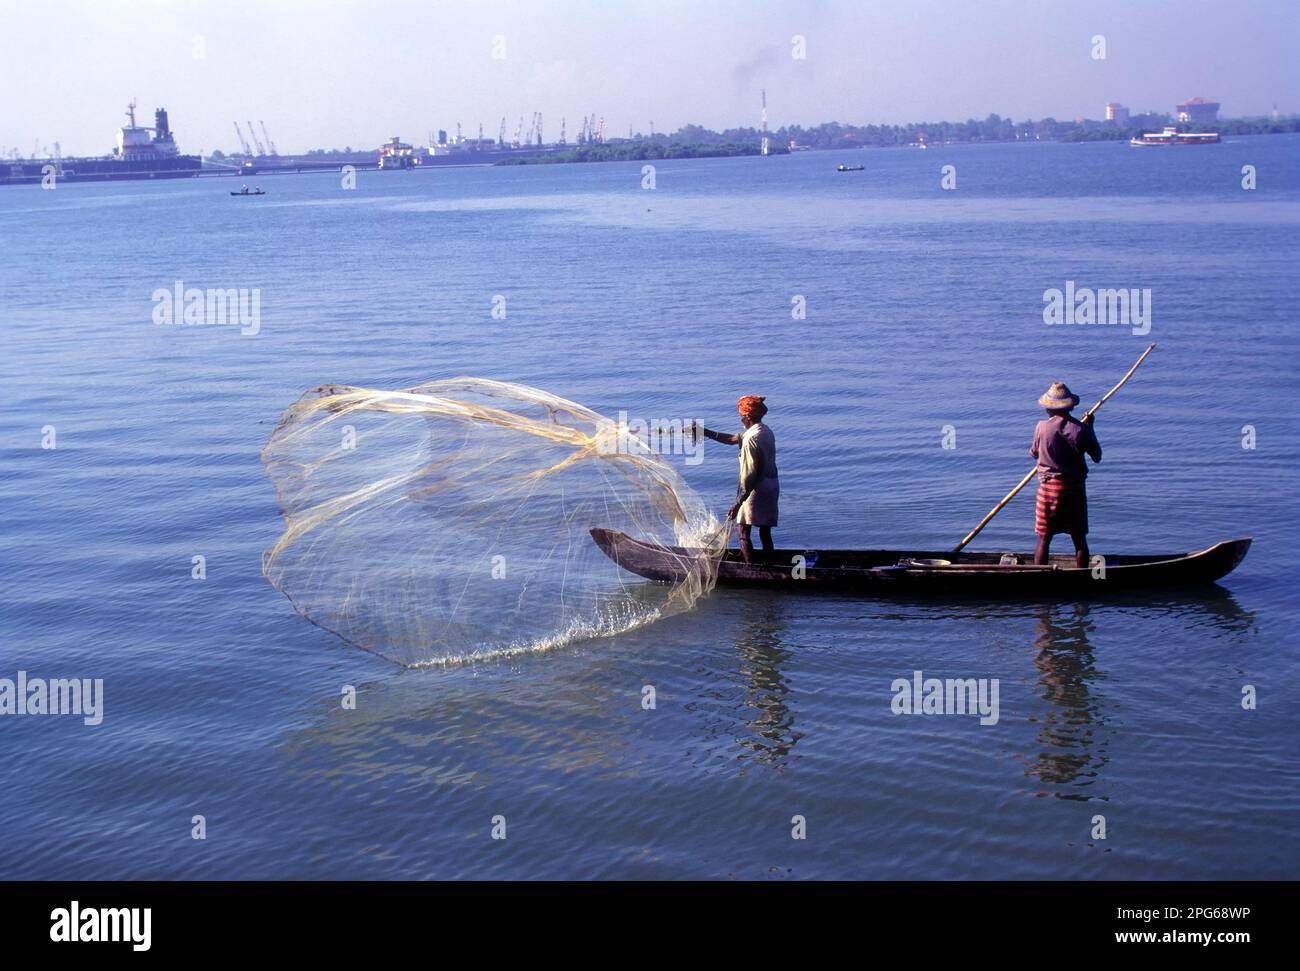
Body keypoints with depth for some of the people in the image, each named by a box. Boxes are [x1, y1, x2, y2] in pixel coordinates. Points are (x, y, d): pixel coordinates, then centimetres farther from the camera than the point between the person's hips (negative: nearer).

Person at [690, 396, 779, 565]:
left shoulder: (751, 439, -21)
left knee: (744, 534, 0)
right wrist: (704, 432, 15)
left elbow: (750, 474, -24)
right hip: (772, 486, 9)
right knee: (765, 533, 14)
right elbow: (731, 439, 16)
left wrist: (738, 503, -23)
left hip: (757, 489, -9)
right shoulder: (766, 431, 9)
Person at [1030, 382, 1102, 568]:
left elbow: (1034, 453, 10)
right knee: (1080, 539, 9)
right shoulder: (1080, 429, -7)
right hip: (1076, 488, 1)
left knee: (1044, 539, 6)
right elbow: (1097, 457, 3)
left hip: (1049, 487, 0)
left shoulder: (1042, 427, -7)